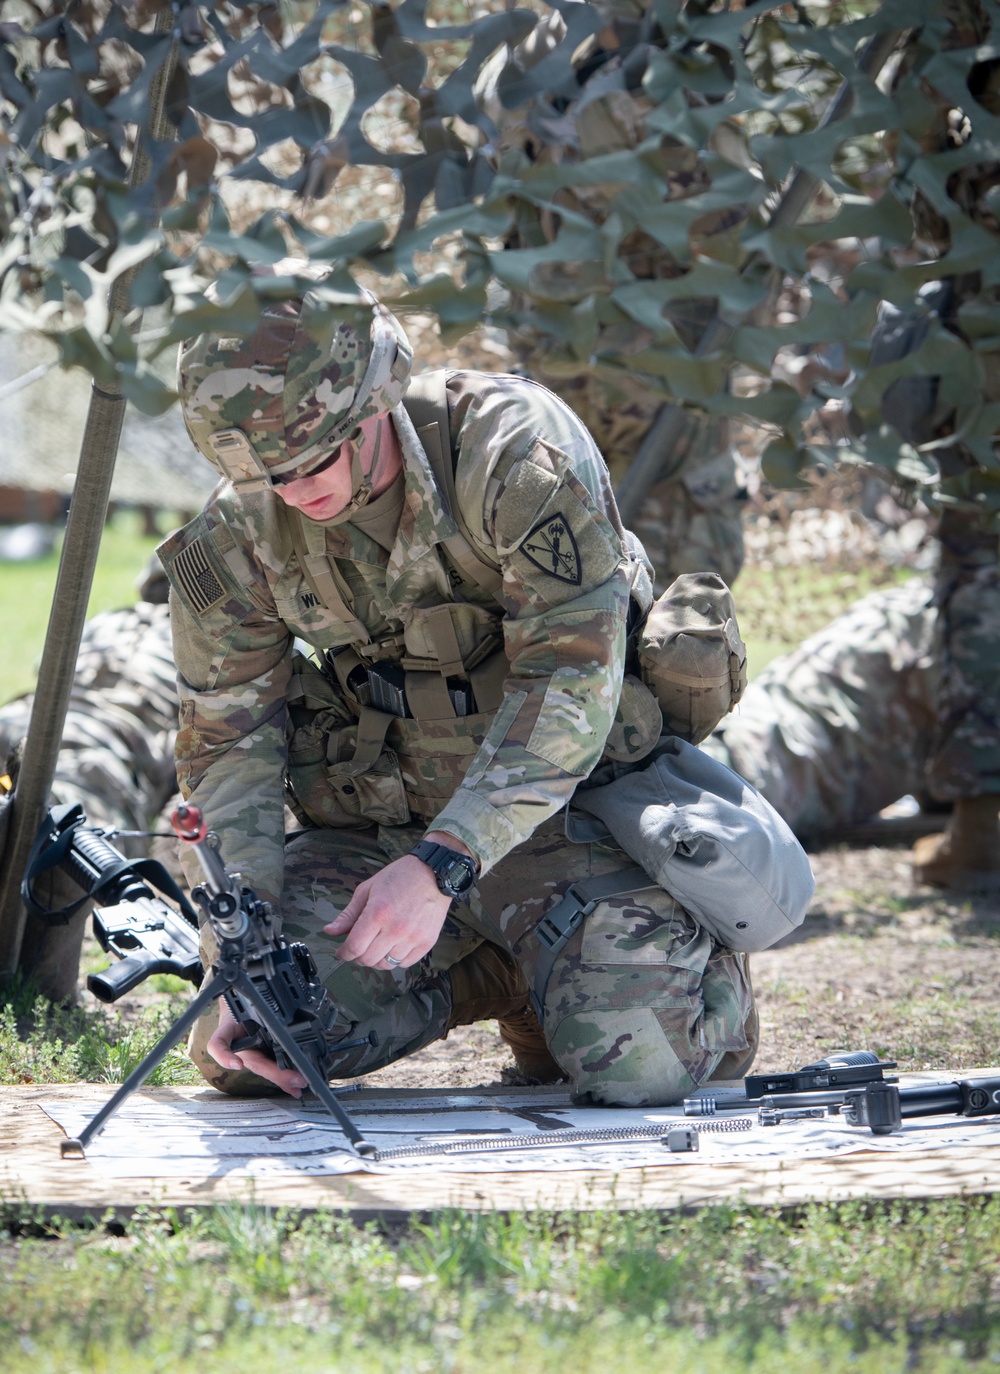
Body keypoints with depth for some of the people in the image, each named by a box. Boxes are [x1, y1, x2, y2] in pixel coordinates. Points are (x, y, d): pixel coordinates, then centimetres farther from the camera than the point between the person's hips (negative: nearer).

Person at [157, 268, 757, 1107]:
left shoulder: (515, 451, -23)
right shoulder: (240, 535, -8)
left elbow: (571, 680, -27)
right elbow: (227, 739, -1)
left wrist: (442, 864, -36)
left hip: (552, 814, -4)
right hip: (374, 833, 4)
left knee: (637, 1061, -24)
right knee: (249, 1048, -15)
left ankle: (700, 960, 13)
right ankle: (480, 972, 11)